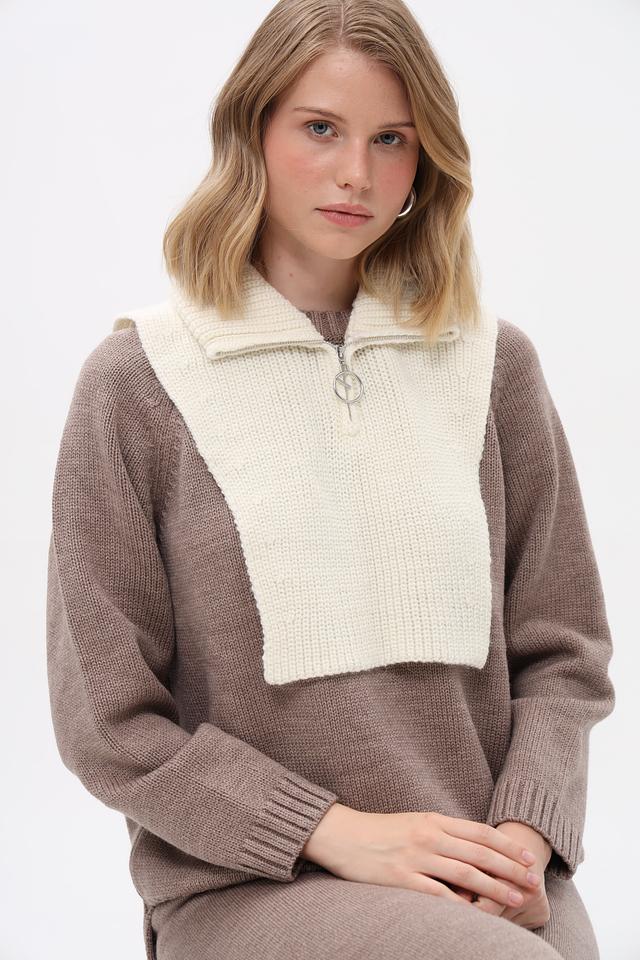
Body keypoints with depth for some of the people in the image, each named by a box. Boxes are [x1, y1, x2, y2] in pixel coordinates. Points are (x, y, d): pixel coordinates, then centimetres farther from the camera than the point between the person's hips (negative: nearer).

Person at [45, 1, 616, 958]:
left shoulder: (495, 363, 8)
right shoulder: (137, 383, 0)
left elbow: (563, 650, 11)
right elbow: (108, 718, -1)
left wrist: (524, 831, -7)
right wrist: (341, 835, -10)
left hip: (487, 877, 3)